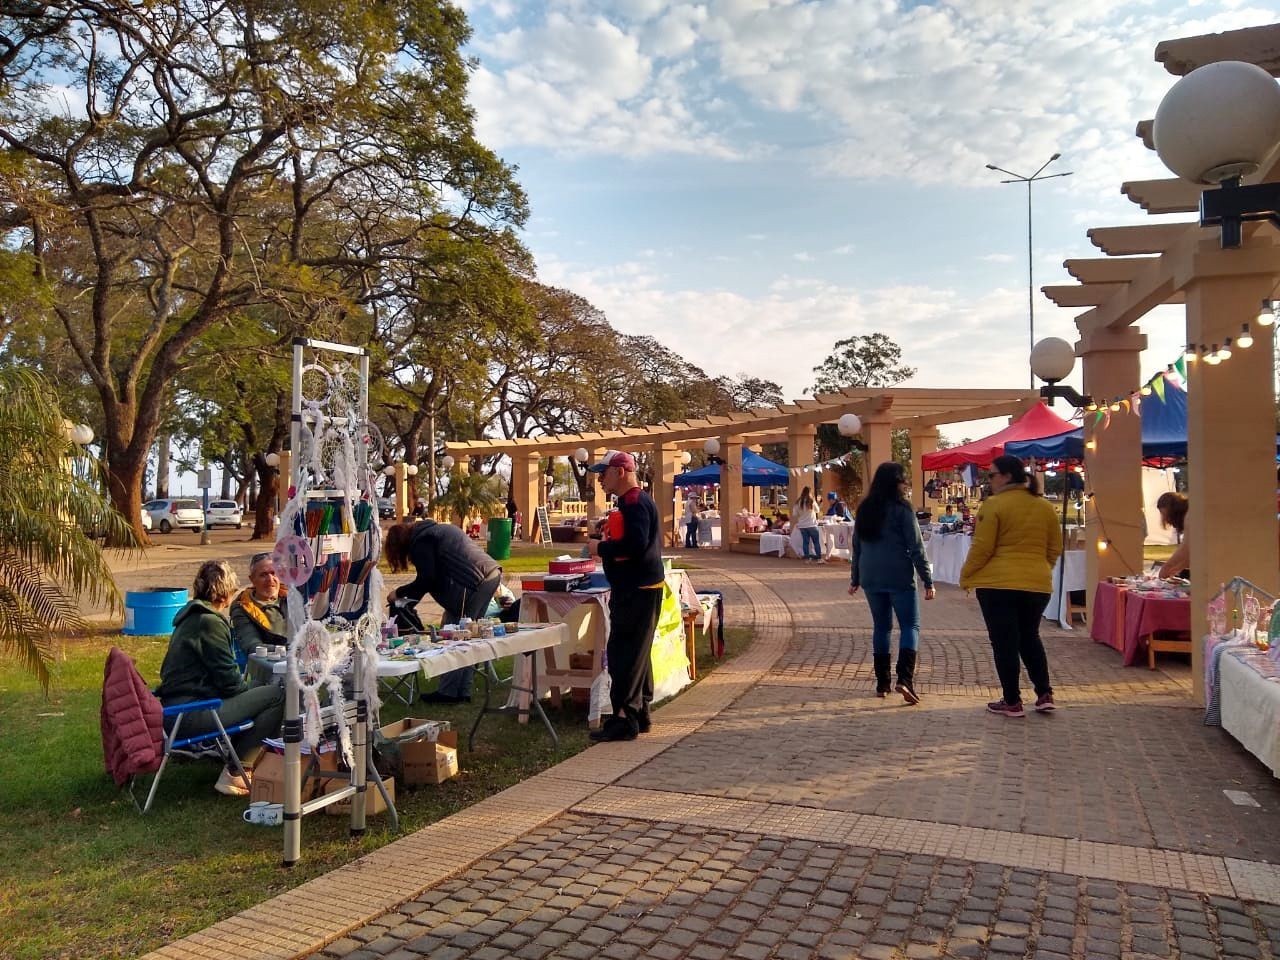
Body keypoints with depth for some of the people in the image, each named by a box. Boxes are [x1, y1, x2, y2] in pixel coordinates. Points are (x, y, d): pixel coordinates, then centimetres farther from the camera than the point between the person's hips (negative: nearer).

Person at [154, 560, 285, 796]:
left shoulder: (191, 615, 16)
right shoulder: (210, 622, -14)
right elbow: (228, 679, -13)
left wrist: (249, 691, 23)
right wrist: (253, 693, 5)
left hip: (175, 705, 11)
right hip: (192, 715, -11)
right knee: (277, 695, -13)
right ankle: (234, 774, -6)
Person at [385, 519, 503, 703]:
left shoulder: (420, 541, -1)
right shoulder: (434, 530, 27)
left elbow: (427, 579, -8)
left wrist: (399, 593, 5)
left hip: (474, 582, -10)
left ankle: (448, 693, 2)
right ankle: (463, 691, 17)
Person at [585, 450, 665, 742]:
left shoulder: (635, 503, -16)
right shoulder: (630, 502, 17)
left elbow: (635, 545, -28)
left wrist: (601, 548, -16)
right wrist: (603, 547, 11)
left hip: (638, 591, -11)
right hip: (633, 588, 11)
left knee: (623, 654, -7)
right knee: (636, 652, 15)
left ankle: (623, 718, -3)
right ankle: (639, 713, 23)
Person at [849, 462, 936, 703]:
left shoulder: (865, 509, 9)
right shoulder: (902, 508, -8)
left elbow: (857, 546, 15)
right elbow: (916, 547, -9)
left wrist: (855, 579, 23)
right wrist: (928, 581, -6)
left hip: (871, 578, 5)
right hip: (899, 577, -5)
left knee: (881, 627, 14)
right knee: (910, 626, 3)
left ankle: (882, 683, 15)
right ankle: (905, 679, -13)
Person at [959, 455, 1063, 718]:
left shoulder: (994, 505, -10)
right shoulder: (1045, 506, 7)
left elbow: (982, 548, -12)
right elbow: (1055, 548, 13)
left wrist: (966, 576, 0)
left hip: (997, 584, -5)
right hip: (1037, 584, 6)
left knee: (1004, 641, 4)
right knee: (1029, 637, 21)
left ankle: (1012, 701, 9)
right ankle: (1045, 695, 17)